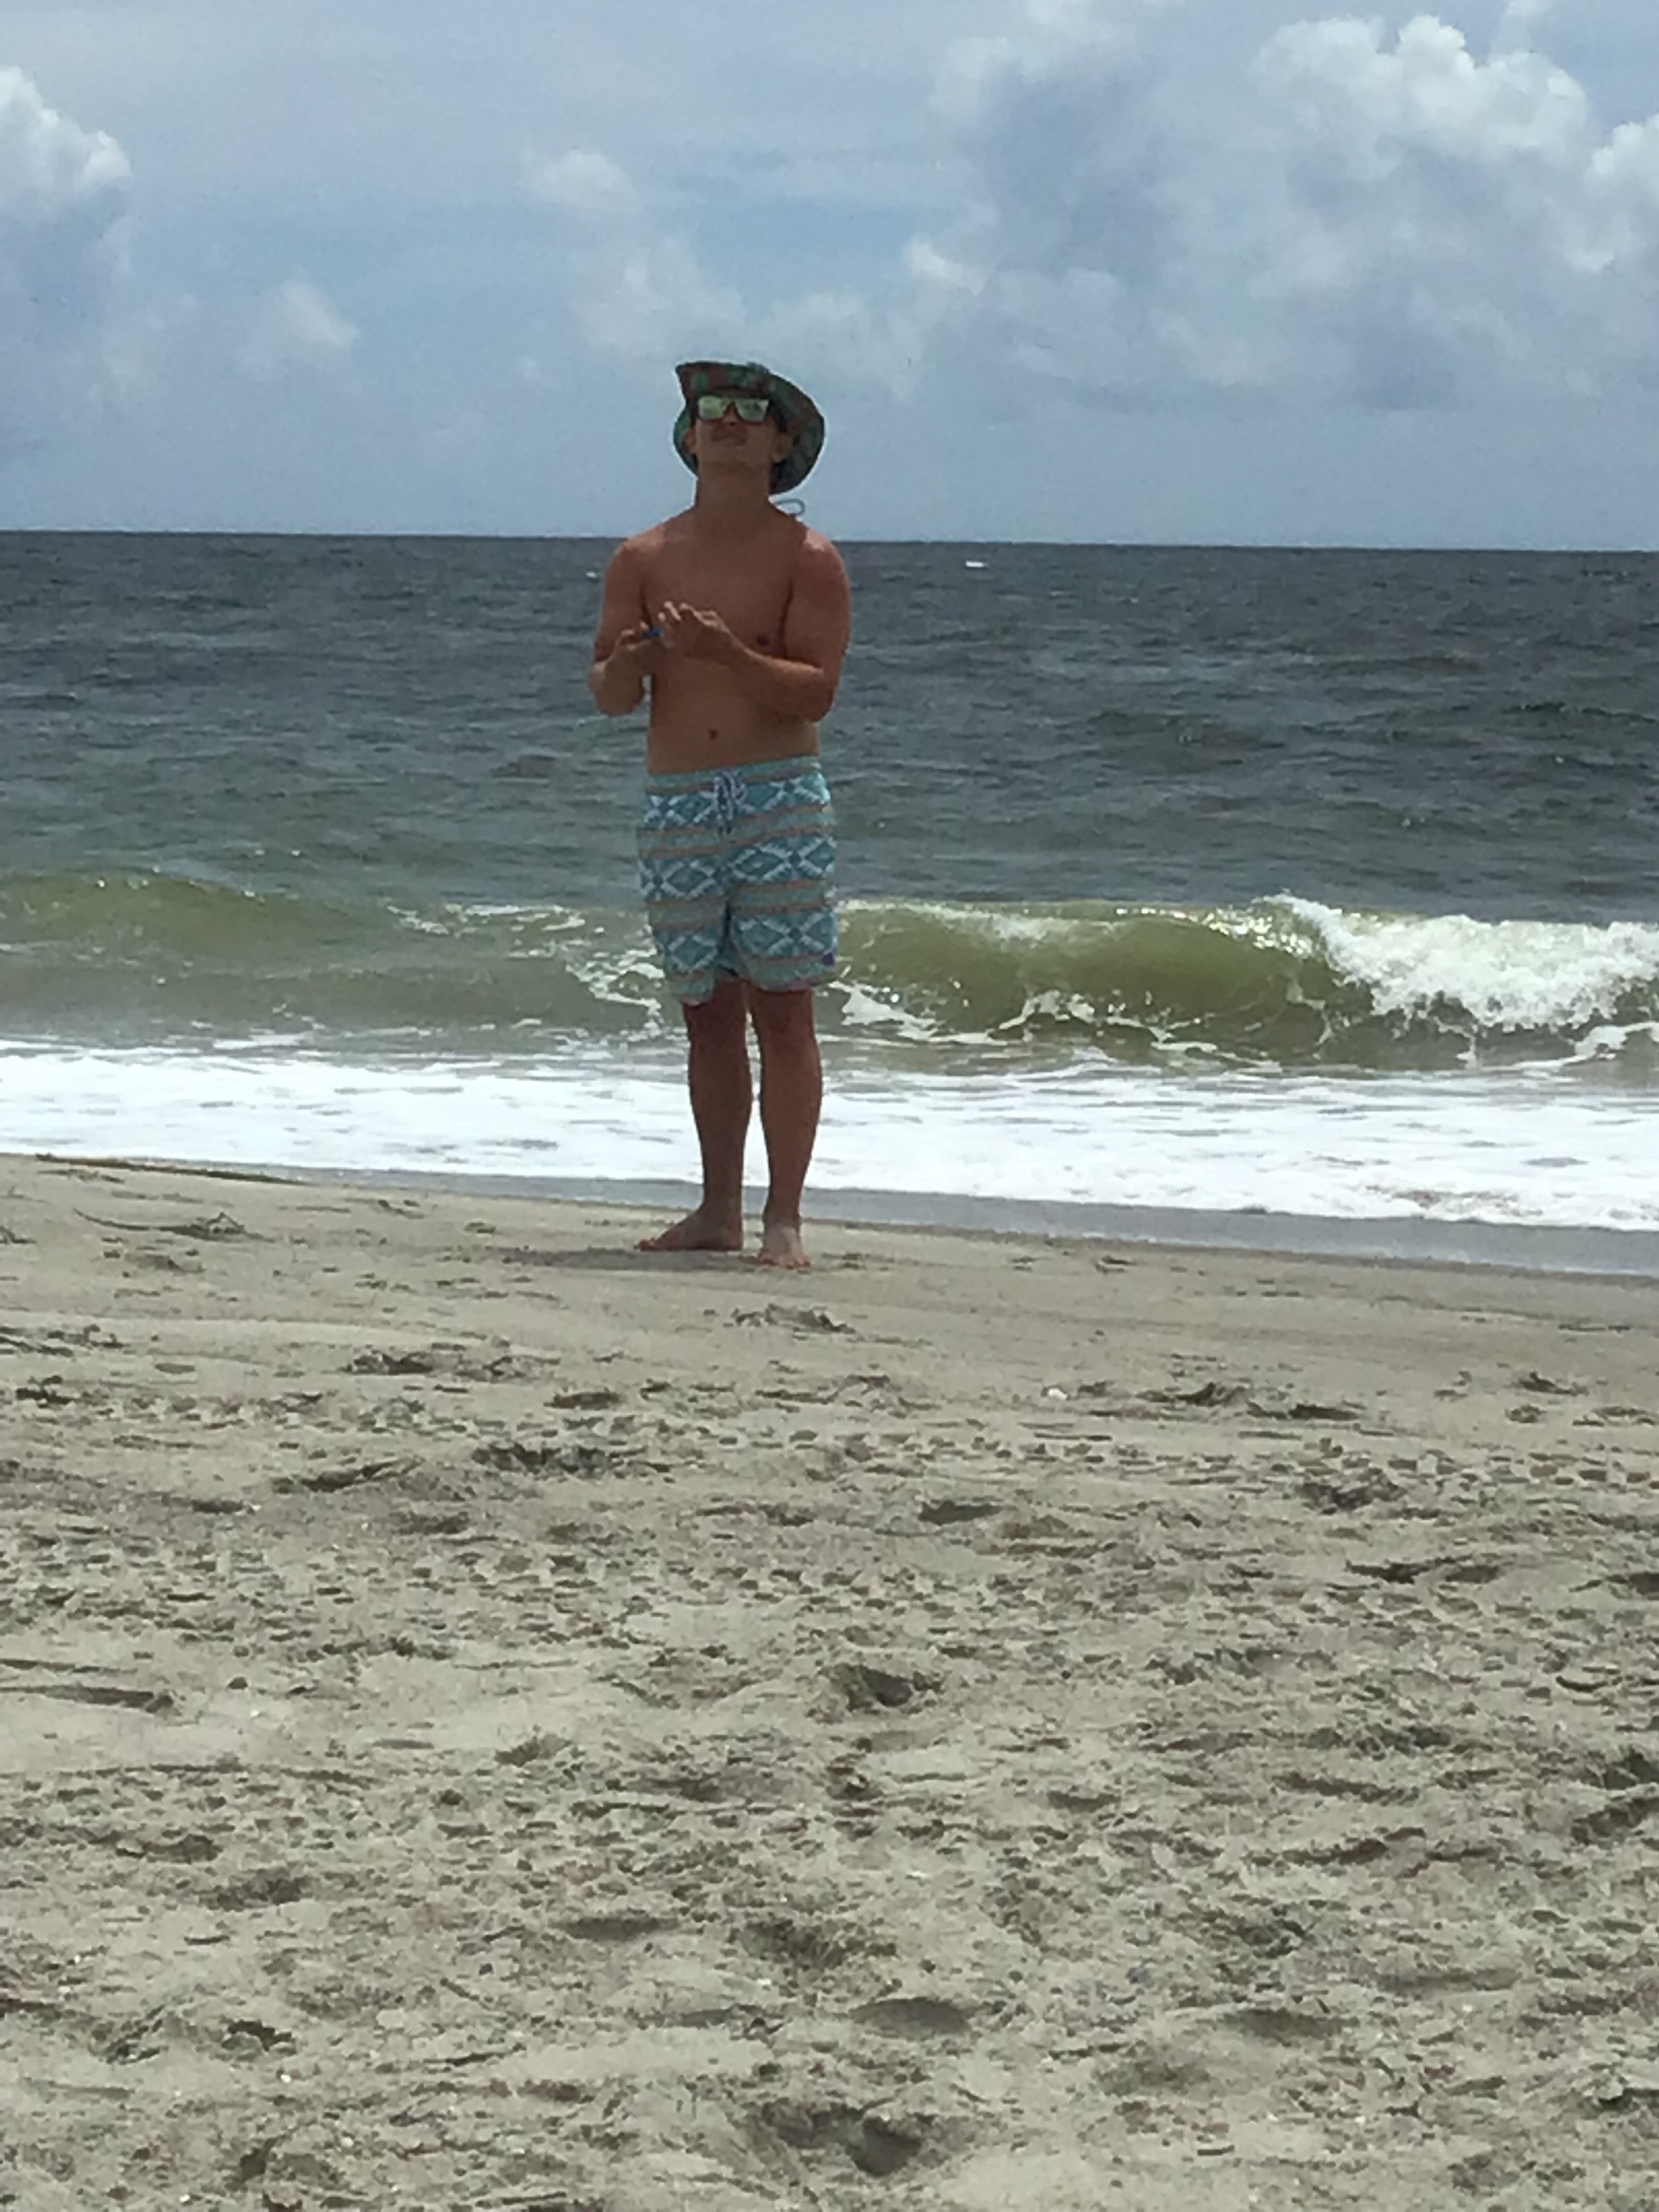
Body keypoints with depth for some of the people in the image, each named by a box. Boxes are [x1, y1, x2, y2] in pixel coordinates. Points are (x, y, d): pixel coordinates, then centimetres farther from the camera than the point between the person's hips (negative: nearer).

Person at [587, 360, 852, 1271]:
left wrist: (726, 655, -24)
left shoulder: (806, 558, 1)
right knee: (708, 1015, 8)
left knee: (782, 1010, -5)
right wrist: (629, 664, -16)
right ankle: (718, 1211, 14)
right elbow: (605, 695, 7)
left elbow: (816, 690, -10)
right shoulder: (644, 559, 10)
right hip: (675, 805, 3)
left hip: (780, 796, -3)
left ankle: (783, 1218, -3)